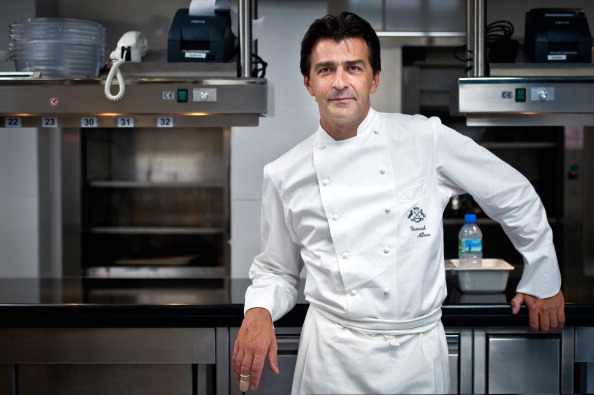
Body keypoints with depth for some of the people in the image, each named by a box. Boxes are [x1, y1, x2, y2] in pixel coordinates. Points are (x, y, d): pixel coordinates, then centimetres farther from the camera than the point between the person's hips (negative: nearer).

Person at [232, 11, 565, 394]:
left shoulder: (426, 139, -5)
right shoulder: (284, 175, 0)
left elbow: (515, 196, 6)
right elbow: (276, 271, 11)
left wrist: (544, 281, 13)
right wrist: (258, 312, -9)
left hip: (416, 359, 0)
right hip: (332, 360, 1)